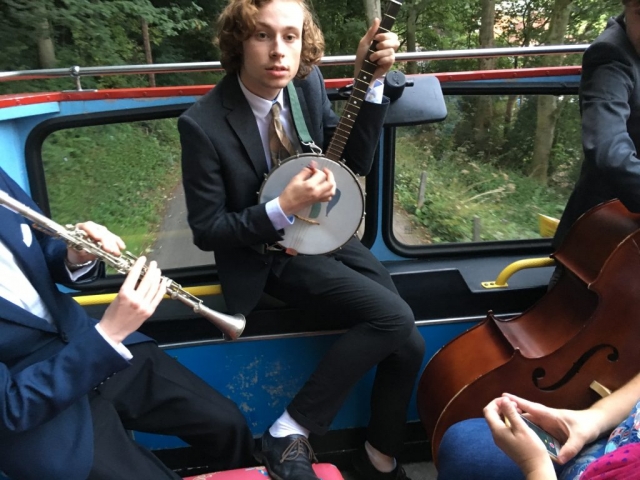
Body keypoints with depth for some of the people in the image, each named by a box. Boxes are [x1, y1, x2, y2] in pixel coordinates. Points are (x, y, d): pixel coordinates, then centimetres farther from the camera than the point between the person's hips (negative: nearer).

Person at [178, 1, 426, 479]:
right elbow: (207, 231, -14)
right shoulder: (204, 124, -20)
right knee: (393, 318, -22)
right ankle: (290, 433, -5)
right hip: (269, 255, -6)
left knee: (408, 344, -3)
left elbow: (355, 162, 1)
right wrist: (283, 208, -27)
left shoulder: (308, 83, -4)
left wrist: (371, 80, -10)